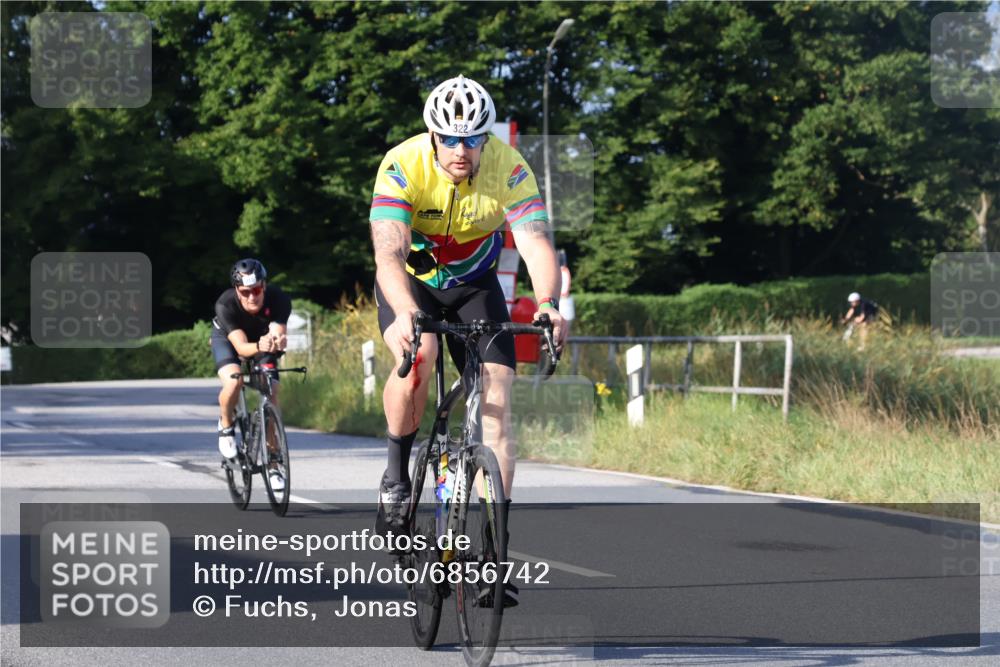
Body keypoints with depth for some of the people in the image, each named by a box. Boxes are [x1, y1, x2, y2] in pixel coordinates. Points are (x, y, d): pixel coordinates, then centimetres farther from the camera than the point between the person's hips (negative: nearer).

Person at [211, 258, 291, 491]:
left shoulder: (278, 299, -34)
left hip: (262, 338, 2)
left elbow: (277, 333, -41)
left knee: (271, 397, -12)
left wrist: (277, 341, -65)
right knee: (233, 382, -31)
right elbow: (241, 347, -43)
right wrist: (259, 347, -65)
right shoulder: (225, 305, -38)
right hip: (227, 338, -2)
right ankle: (226, 424, 1)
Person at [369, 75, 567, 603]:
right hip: (409, 283, -2)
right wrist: (405, 313, -59)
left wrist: (547, 304, -55)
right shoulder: (402, 166, -29)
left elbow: (536, 242, -35)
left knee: (496, 406, -12)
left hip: (475, 285, 2)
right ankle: (396, 476, -12)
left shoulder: (509, 169, -24)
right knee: (418, 355, -34)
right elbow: (388, 252, -39)